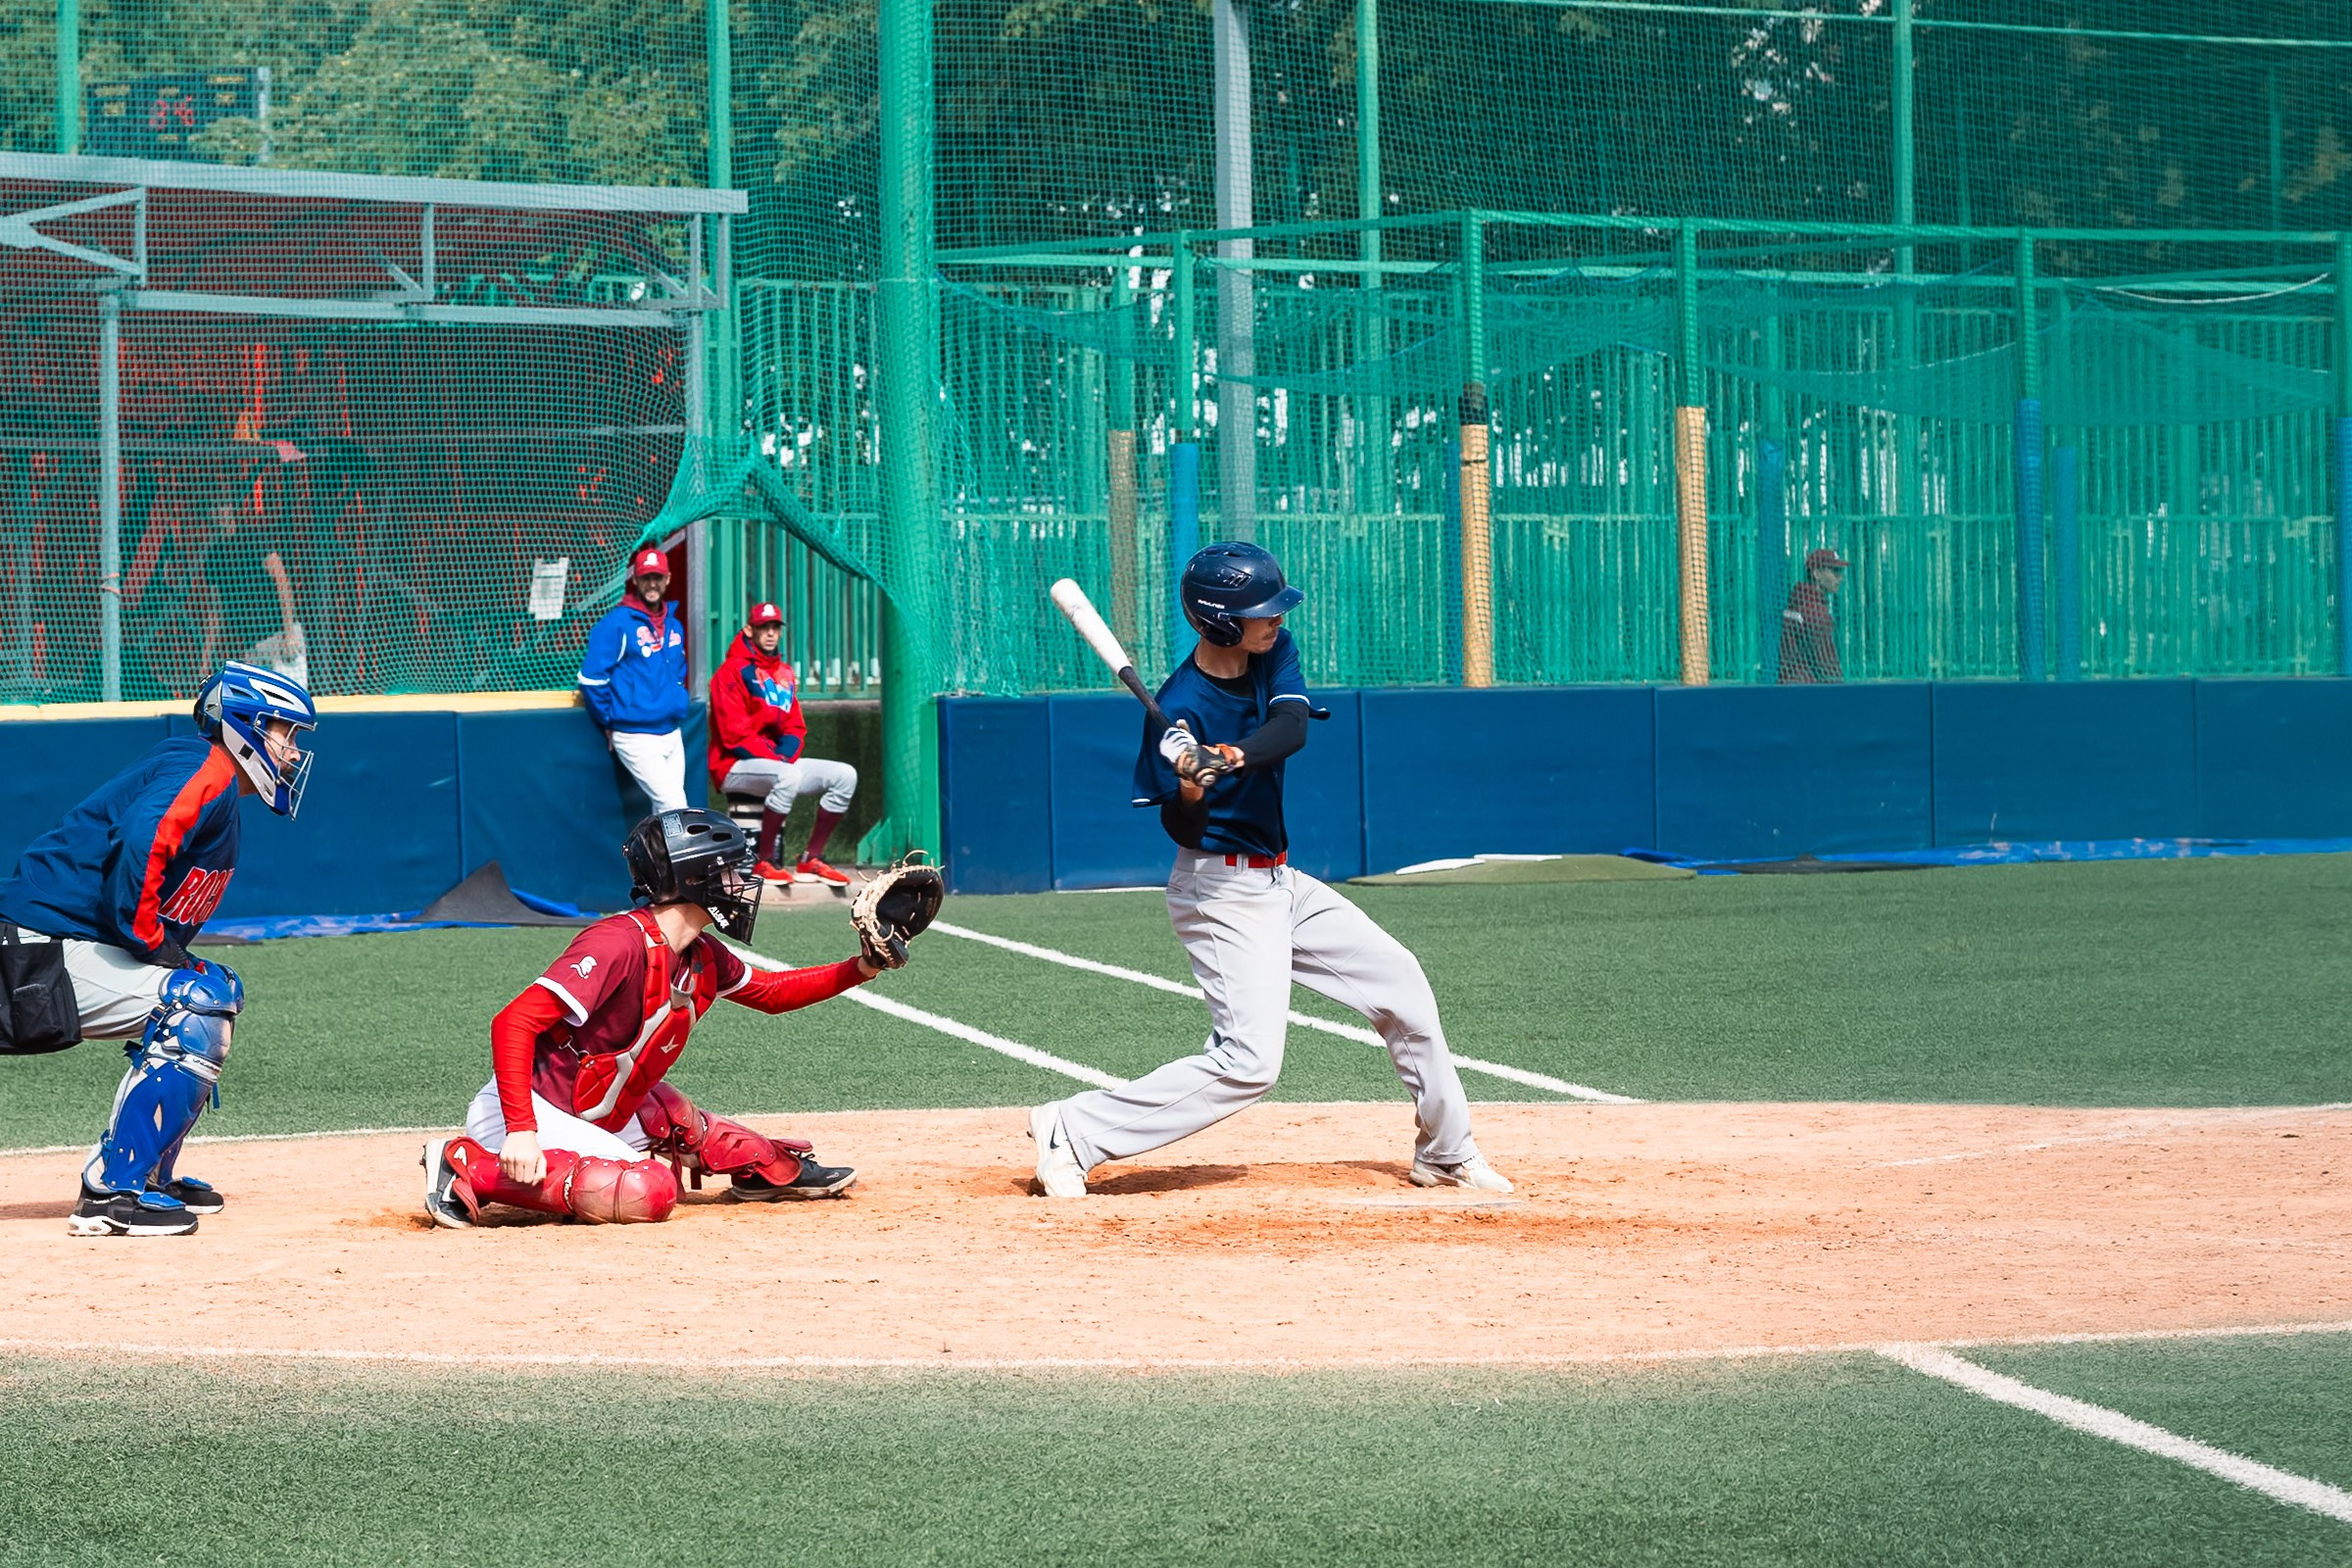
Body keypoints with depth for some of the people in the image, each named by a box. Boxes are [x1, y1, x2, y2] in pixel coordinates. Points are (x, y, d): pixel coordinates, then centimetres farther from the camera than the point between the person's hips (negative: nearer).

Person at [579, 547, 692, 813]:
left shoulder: (674, 626, 13)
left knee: (665, 811, 6)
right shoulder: (617, 623, -9)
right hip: (637, 738, -7)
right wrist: (608, 723, -4)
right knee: (674, 808, -16)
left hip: (672, 734, 7)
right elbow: (591, 678, -10)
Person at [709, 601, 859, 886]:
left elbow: (795, 728, 13)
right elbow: (734, 733, -15)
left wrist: (785, 755, -9)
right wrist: (774, 757, -20)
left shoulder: (785, 674, 16)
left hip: (781, 762, 8)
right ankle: (764, 862, -29)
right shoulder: (732, 672, -8)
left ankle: (811, 860, -3)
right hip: (734, 767, -8)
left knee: (845, 775, -4)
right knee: (788, 776, -38)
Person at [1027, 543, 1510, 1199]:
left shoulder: (1273, 653, -2)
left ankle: (1446, 1156, 25)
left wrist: (1234, 756, -39)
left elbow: (1292, 728, -20)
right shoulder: (1180, 707, -21)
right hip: (1222, 892, -8)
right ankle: (1073, 1131, -12)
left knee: (1402, 986, 11)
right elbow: (1182, 833, -19)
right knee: (1248, 1063, -18)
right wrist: (1190, 792, -41)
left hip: (1280, 884, 8)